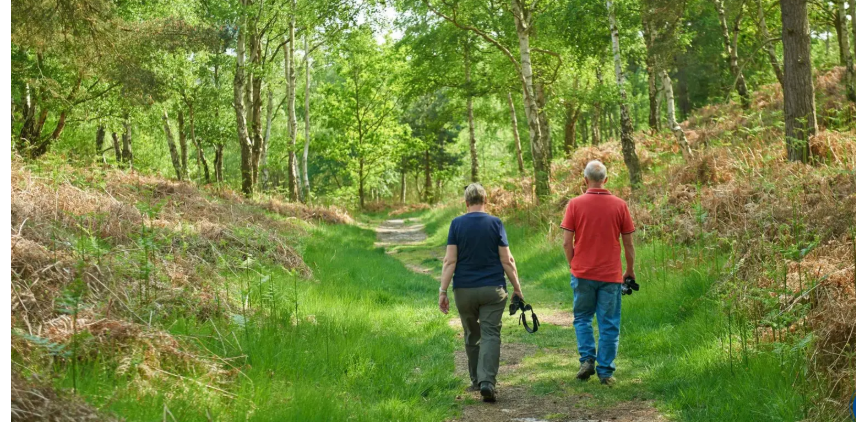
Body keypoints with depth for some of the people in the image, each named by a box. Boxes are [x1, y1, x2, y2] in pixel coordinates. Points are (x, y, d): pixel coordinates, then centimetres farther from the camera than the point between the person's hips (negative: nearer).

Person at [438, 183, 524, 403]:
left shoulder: (457, 224, -2)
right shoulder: (495, 223, -2)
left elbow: (450, 261, -7)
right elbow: (507, 260, -3)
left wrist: (443, 290, -4)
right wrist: (517, 288, 6)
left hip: (464, 290, 1)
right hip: (493, 289, -1)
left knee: (472, 337, 16)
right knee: (490, 335, -3)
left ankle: (476, 380, 27)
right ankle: (487, 381, -18)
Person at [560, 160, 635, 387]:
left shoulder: (575, 204, -5)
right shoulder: (619, 205, -2)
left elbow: (567, 243, -5)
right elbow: (628, 243, 2)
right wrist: (630, 270, 16)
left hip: (582, 273, 0)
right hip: (611, 274, 0)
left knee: (582, 318, 17)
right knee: (609, 325, 7)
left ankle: (587, 359, 4)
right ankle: (605, 372, 8)